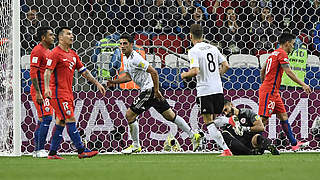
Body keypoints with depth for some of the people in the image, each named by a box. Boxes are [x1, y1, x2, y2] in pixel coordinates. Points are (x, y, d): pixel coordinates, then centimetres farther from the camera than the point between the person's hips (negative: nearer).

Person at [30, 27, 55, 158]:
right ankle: (40, 150, -13)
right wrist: (38, 93, -22)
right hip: (40, 89, -10)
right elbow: (33, 72, -17)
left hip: (47, 90, 10)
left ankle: (37, 150, 15)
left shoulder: (48, 52, 18)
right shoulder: (38, 51, -12)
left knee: (42, 120, 10)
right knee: (46, 117, -14)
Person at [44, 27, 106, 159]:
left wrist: (97, 83, 19)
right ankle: (81, 151, -9)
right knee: (70, 120, -10)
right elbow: (47, 71, -17)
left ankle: (52, 153, 13)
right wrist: (47, 88, -31)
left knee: (61, 122, 9)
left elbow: (83, 71, 22)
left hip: (68, 93, 9)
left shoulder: (73, 54, 16)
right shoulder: (55, 53, -9)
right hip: (58, 93, -9)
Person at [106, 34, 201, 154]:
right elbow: (128, 76, 26)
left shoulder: (135, 58, -19)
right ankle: (193, 135, 15)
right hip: (147, 90, 10)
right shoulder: (126, 59, 12)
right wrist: (114, 82, 13)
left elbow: (153, 72, -21)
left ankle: (136, 146, 4)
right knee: (170, 116, 12)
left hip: (149, 90, -10)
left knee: (129, 115, -6)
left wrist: (156, 90, -20)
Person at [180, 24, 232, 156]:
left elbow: (195, 71, -20)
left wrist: (185, 75, -1)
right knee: (215, 119, 16)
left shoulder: (193, 51, -9)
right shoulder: (213, 48, 10)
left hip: (204, 90, -6)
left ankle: (226, 150, -11)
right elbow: (226, 66, 9)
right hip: (218, 89, 6)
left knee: (208, 121, -1)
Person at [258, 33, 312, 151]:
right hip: (270, 91, -10)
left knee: (283, 116, 11)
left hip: (274, 92, 10)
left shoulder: (274, 53, 18)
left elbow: (262, 71, 25)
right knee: (264, 118, -11)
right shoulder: (282, 53, -11)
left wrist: (264, 86, 32)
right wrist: (303, 85, -14)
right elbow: (289, 72, -18)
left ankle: (294, 143, 15)